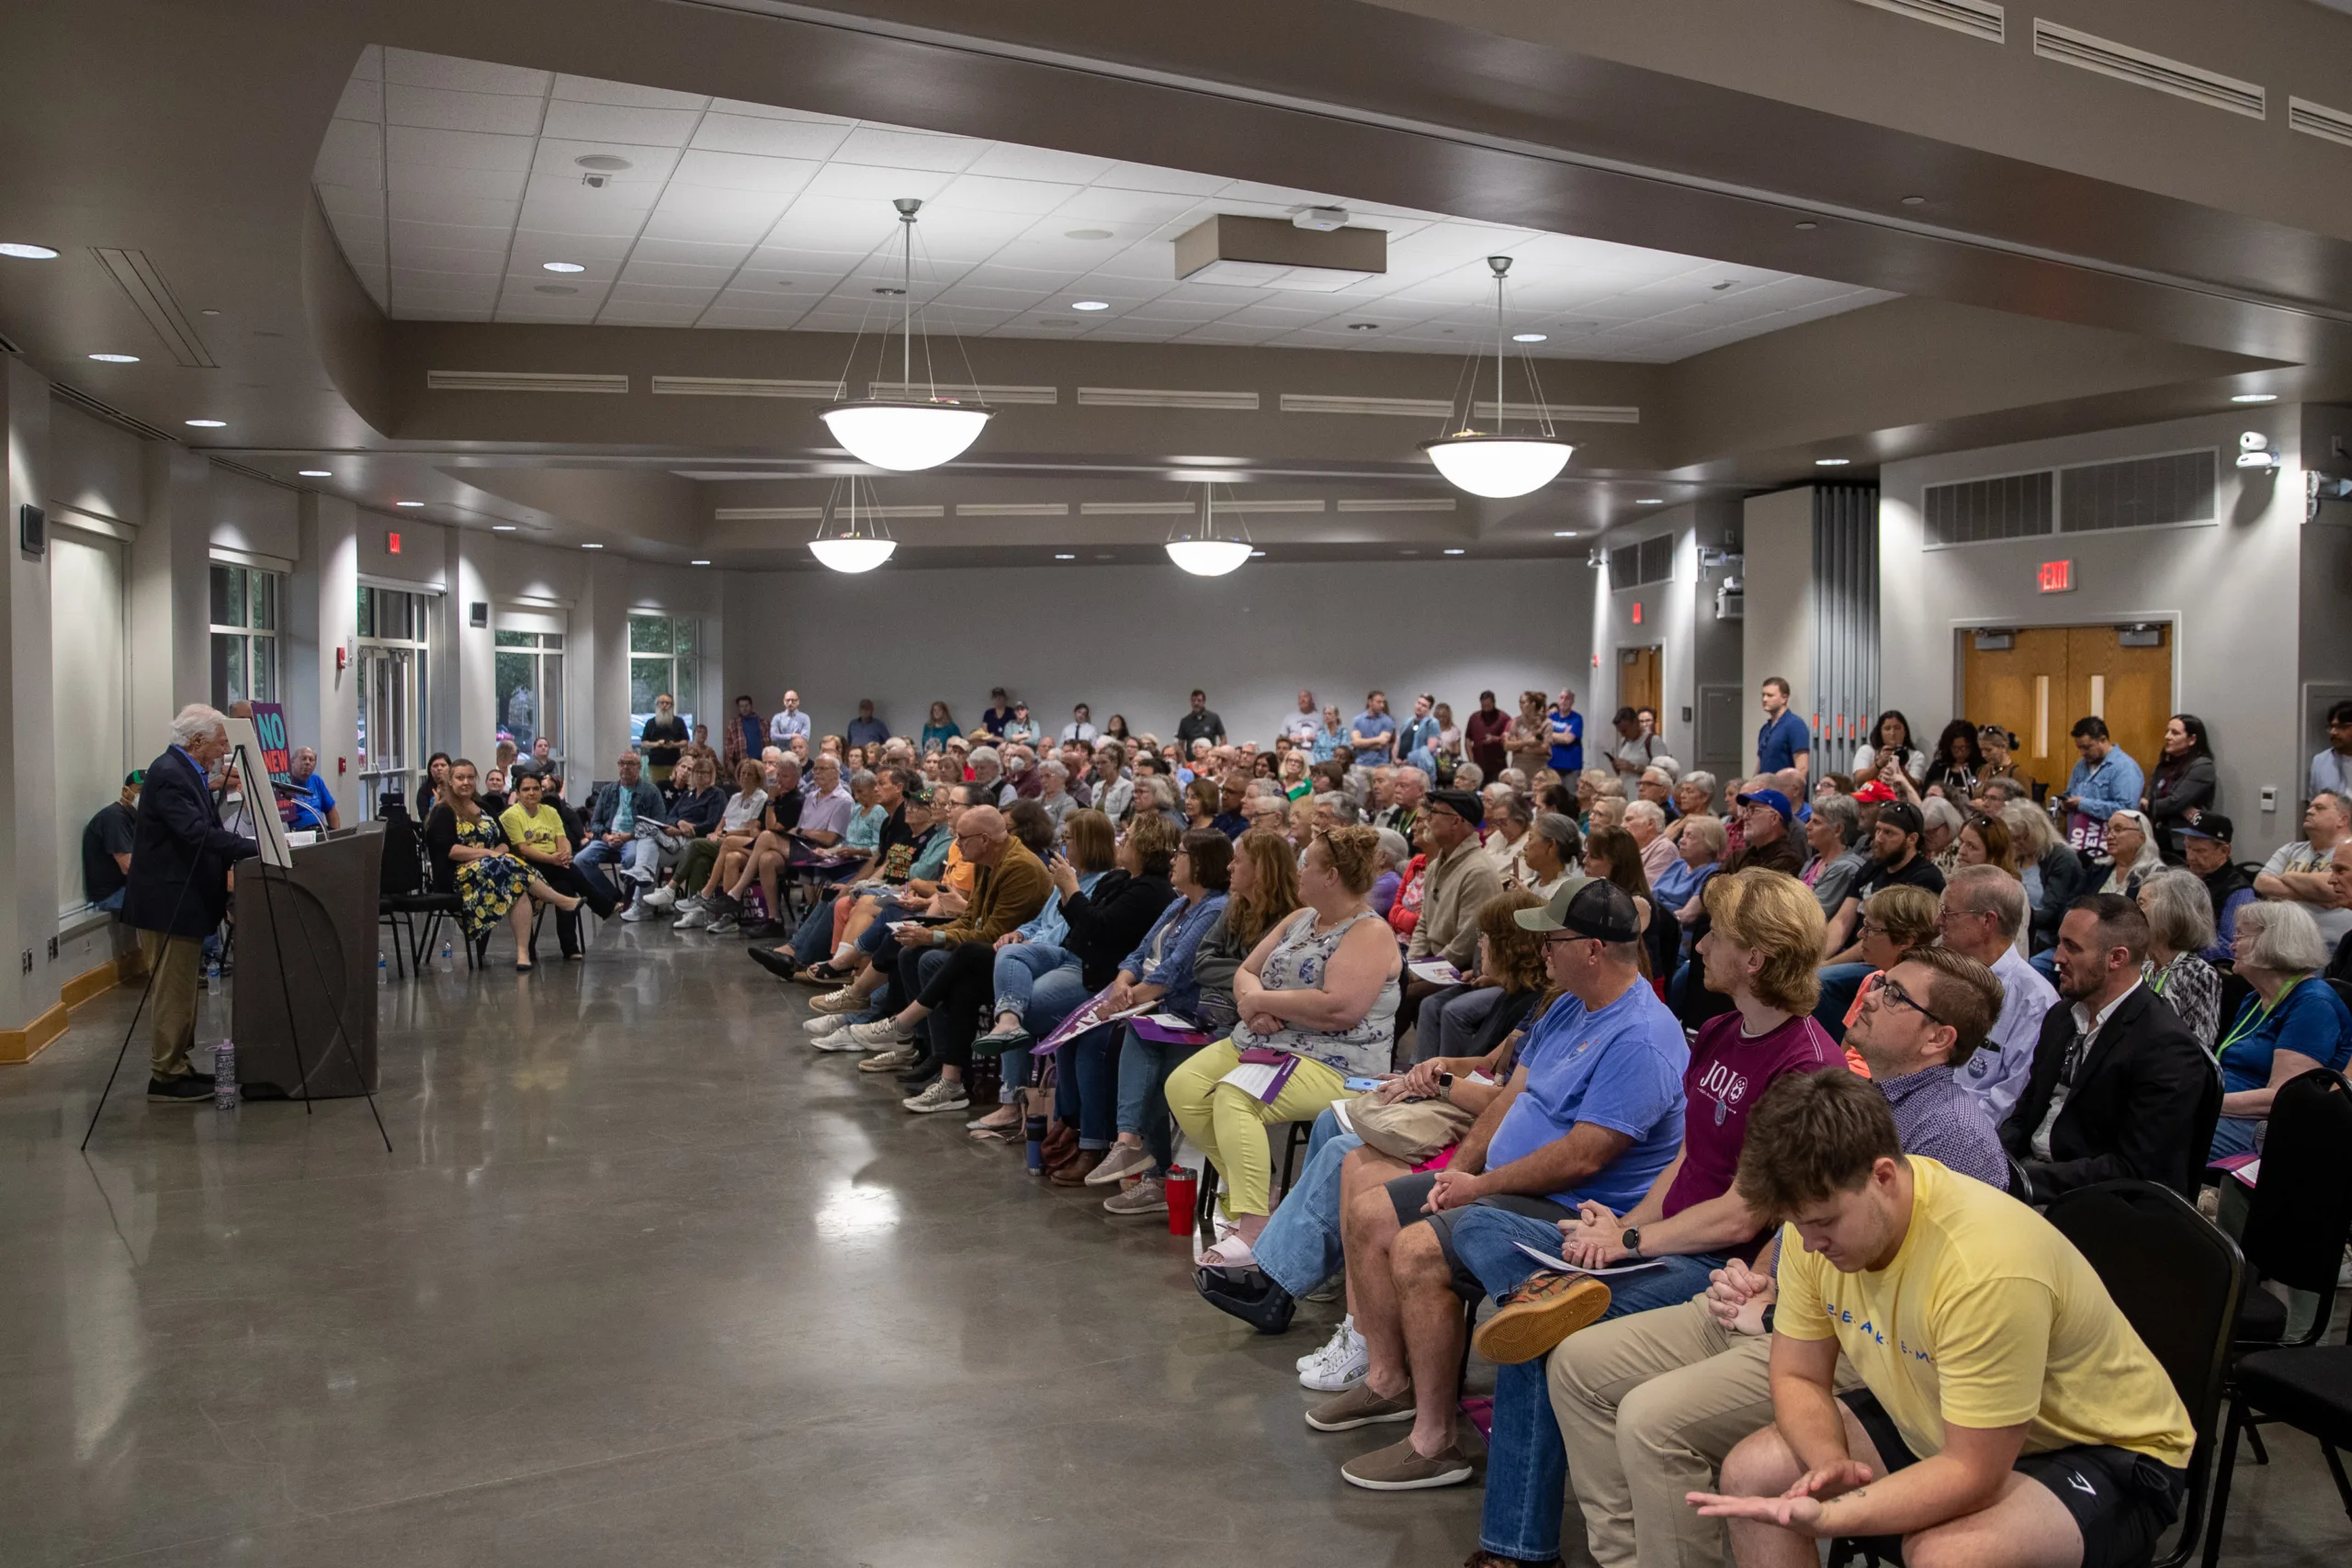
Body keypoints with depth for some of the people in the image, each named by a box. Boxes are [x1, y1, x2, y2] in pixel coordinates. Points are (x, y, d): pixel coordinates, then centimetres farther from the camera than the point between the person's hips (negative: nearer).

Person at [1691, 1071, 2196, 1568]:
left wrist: (1826, 1516, -42)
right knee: (1751, 1470, -6)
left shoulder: (1988, 1269, -36)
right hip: (1940, 1425, 7)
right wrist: (1830, 1463, -23)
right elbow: (1798, 1377, -3)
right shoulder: (1819, 1212, -14)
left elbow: (1972, 1474, -31)